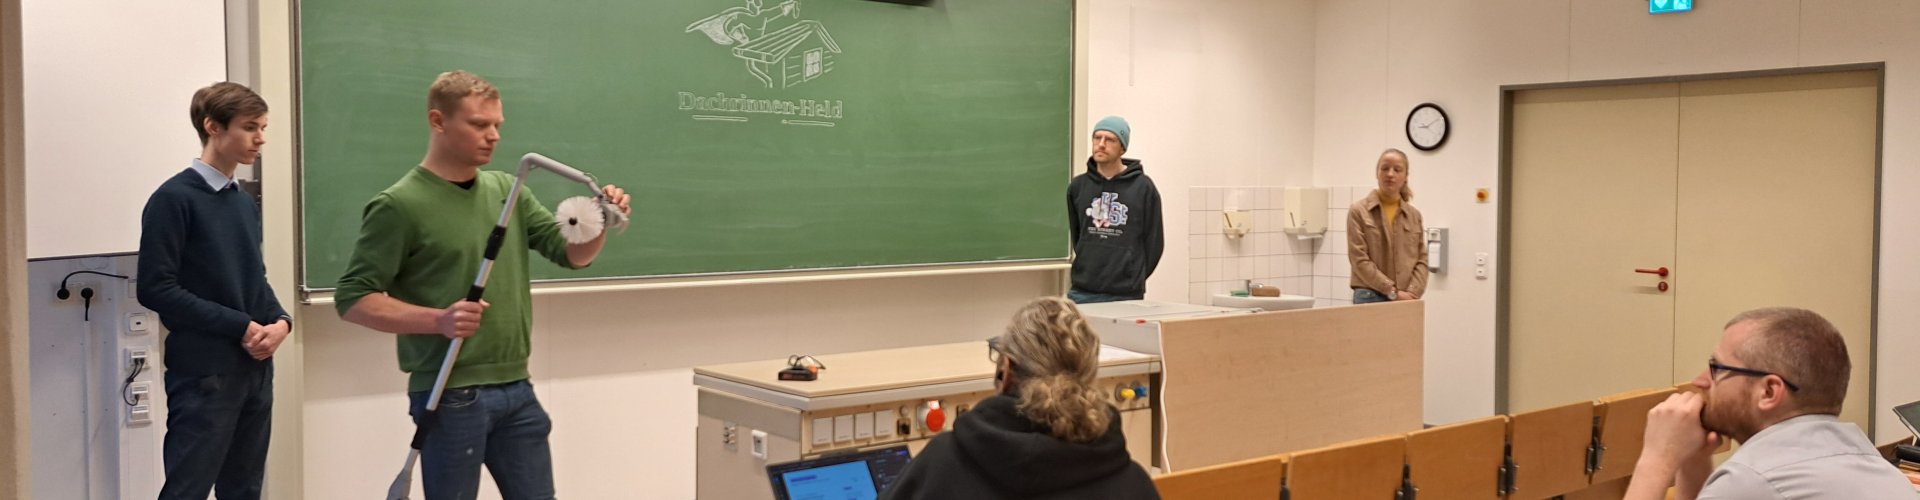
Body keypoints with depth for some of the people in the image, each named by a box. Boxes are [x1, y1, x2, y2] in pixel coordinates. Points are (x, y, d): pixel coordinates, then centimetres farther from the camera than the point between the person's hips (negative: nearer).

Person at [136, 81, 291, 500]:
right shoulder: (175, 198, -9)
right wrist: (241, 326, -16)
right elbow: (156, 289, -15)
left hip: (256, 370, 7)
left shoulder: (245, 202, 12)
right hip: (203, 374, -7)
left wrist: (281, 321, -2)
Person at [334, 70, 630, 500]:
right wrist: (438, 319, -24)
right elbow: (353, 298, -11)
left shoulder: (507, 190, 9)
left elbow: (573, 254, 7)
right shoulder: (399, 205, -10)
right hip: (450, 395, -6)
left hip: (516, 390, 6)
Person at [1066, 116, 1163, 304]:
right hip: (1082, 292, 3)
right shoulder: (1078, 186, 7)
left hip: (1126, 295, -3)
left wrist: (1135, 278, 6)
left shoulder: (1143, 188, -3)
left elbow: (1154, 242, 3)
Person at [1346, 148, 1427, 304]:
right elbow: (1360, 260, -8)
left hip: (1406, 302, 4)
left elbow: (1421, 260, 9)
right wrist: (1393, 292, -13)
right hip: (1371, 299, -4)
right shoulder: (1359, 211, -1)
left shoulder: (1414, 215, 13)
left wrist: (1411, 294, -8)